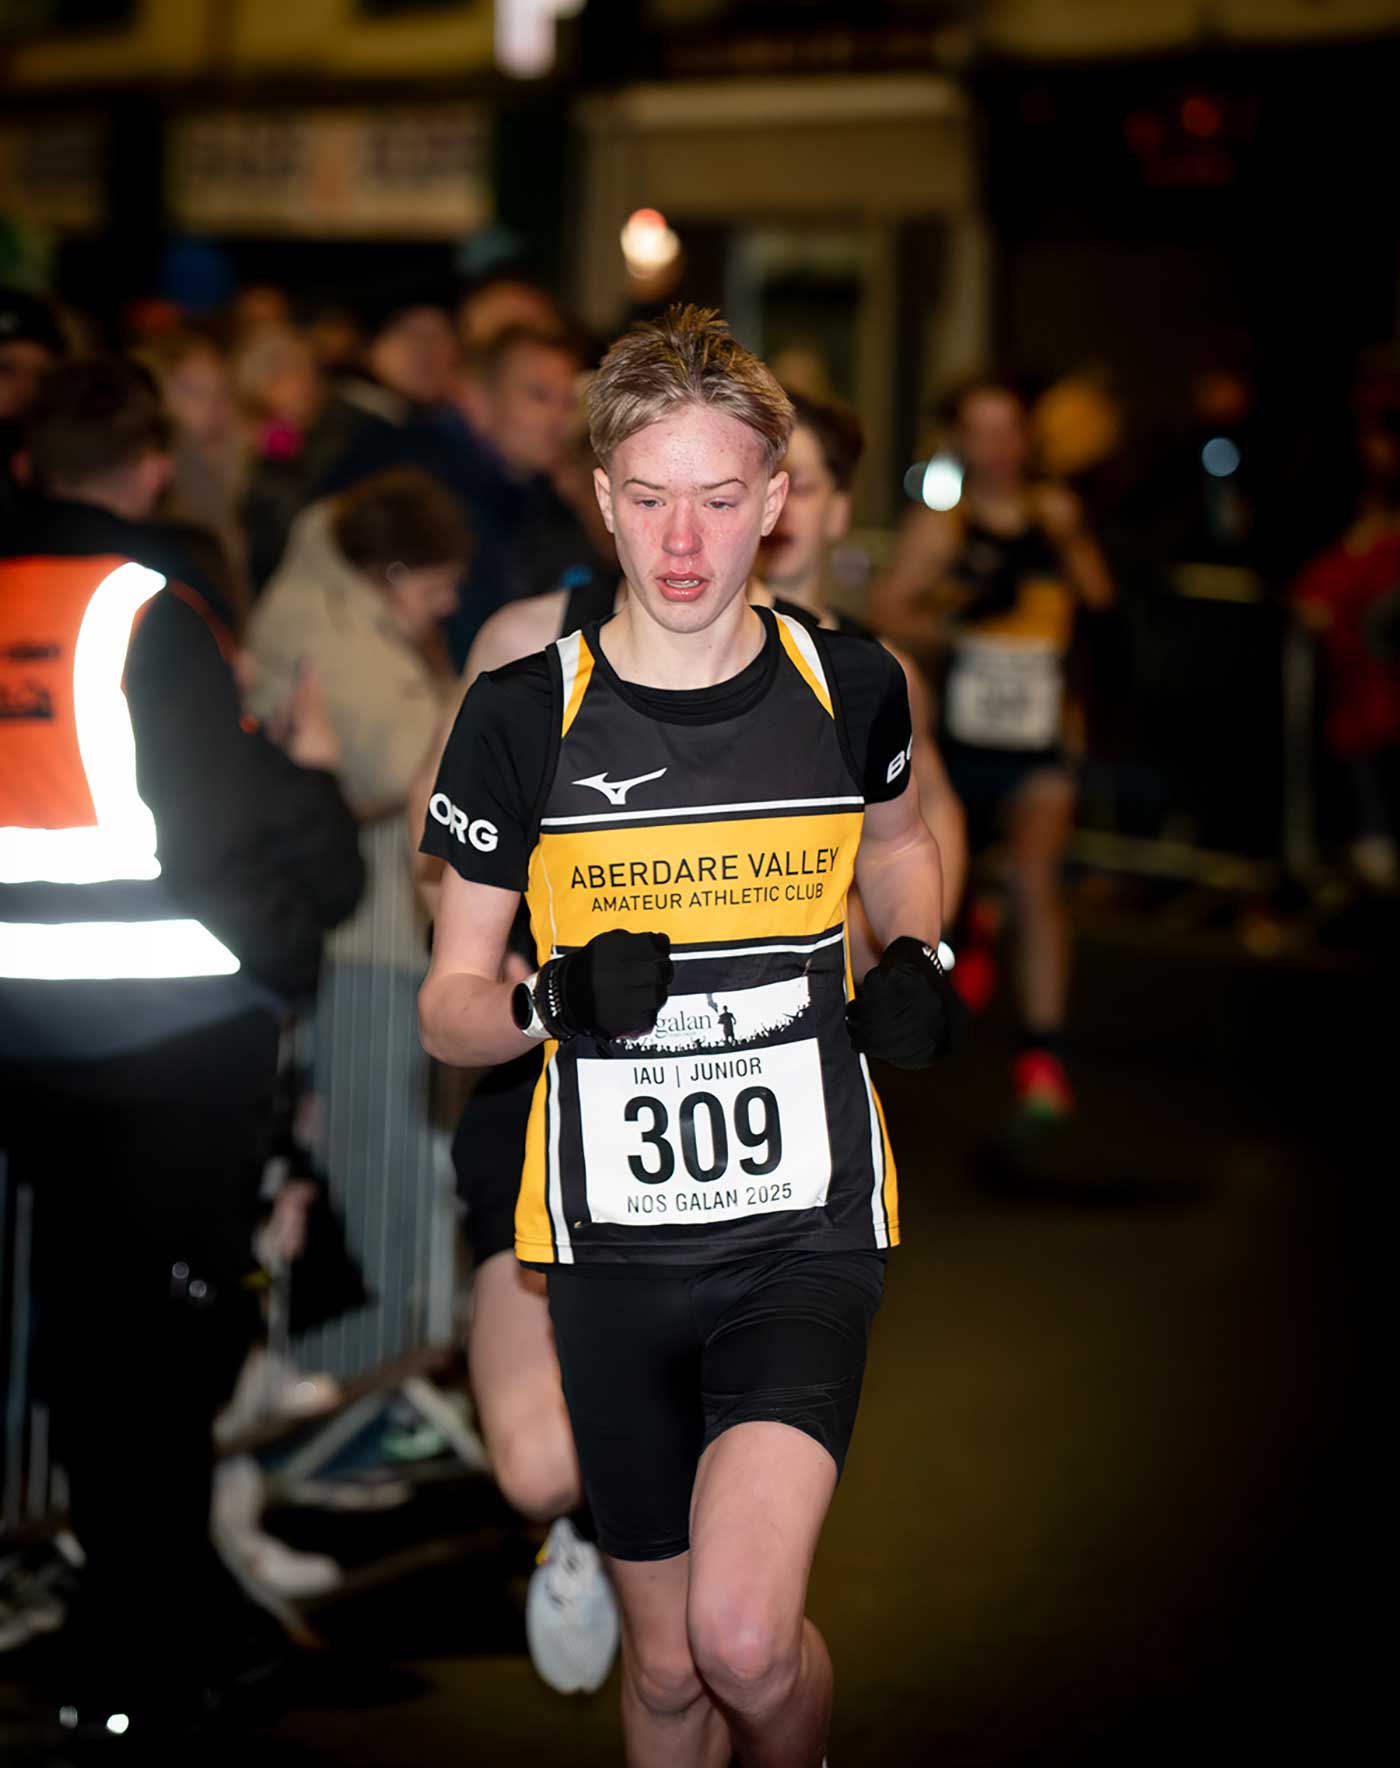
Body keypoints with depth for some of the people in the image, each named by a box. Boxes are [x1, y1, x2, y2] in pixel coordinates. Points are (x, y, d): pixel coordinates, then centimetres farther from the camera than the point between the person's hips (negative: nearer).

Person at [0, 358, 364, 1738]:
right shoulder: (149, 606, -14)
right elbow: (225, 822, -16)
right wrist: (311, 772, 2)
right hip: (175, 1019, -5)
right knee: (169, 1320, 4)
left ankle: (138, 1600, 28)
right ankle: (145, 1661, 6)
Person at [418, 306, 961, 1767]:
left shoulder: (848, 685, 1)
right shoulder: (523, 715, -4)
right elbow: (448, 1009, 1)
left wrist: (915, 959, 4)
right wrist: (555, 1003, -20)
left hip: (806, 1229, -1)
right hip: (614, 1245, 1)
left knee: (746, 1635, -17)